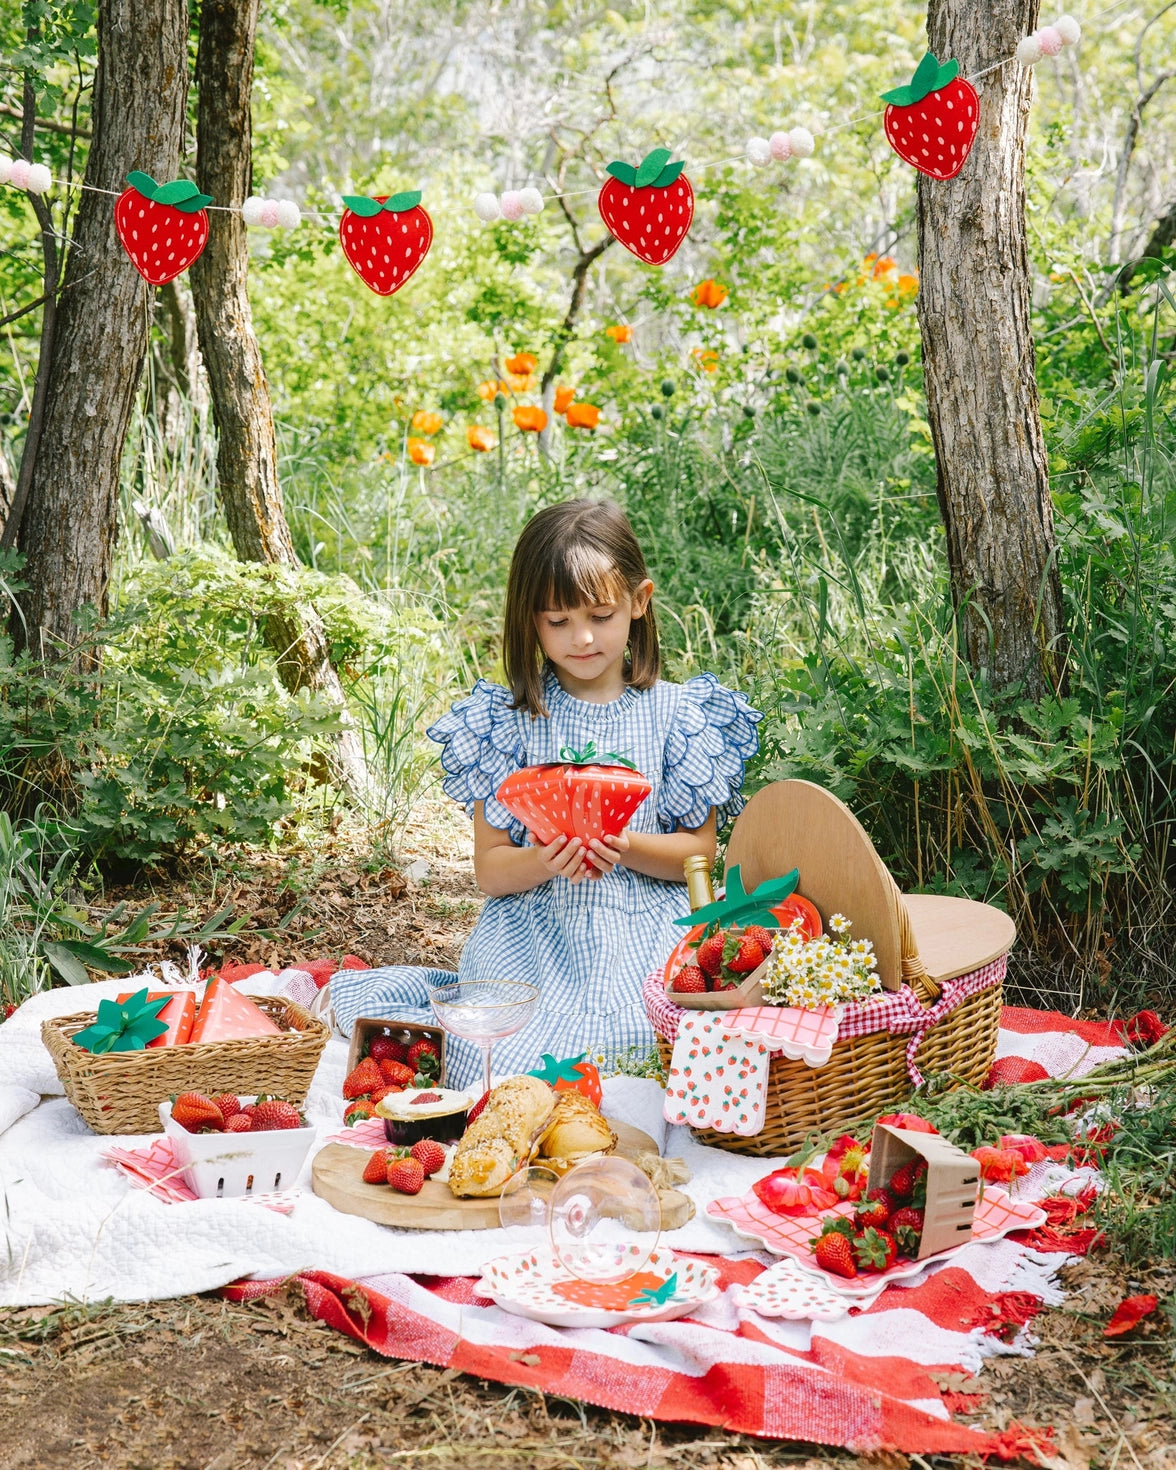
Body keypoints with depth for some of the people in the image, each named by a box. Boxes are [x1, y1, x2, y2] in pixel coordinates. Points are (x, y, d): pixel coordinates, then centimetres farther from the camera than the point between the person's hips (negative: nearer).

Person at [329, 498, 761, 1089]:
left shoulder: (675, 712, 6)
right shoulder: (507, 720, 5)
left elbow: (701, 850, 6)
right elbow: (489, 870, 5)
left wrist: (626, 849, -14)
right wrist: (543, 863, -18)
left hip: (646, 934, 0)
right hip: (532, 939, 0)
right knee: (501, 1068, -25)